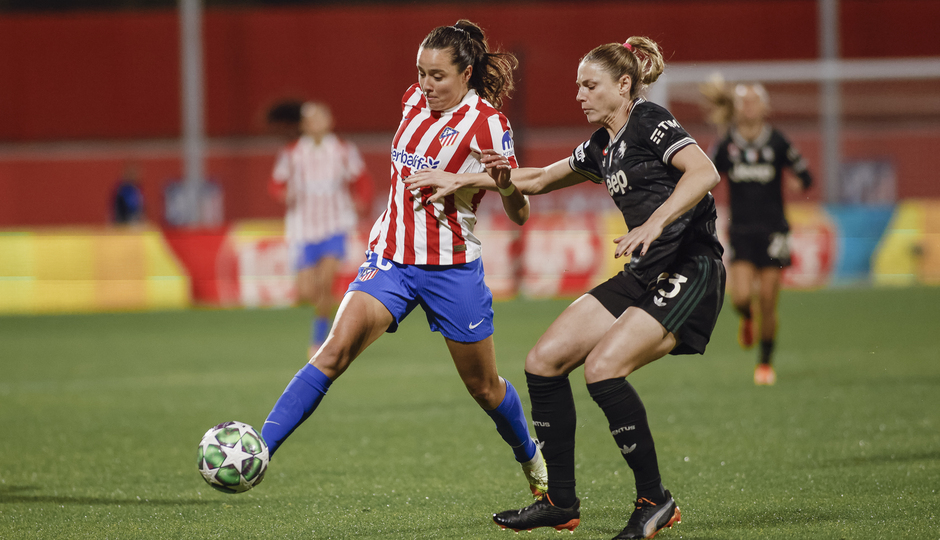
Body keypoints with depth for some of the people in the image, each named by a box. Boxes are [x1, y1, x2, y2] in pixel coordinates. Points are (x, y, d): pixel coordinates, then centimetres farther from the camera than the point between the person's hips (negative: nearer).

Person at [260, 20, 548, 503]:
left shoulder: (487, 124, -12)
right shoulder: (415, 101, 4)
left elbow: (518, 215, -14)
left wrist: (505, 182, -33)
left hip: (451, 268, -3)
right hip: (391, 255, 3)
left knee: (483, 387, 11)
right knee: (335, 351, -19)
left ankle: (533, 462, 40)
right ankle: (258, 451, -28)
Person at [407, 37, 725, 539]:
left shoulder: (649, 121, -9)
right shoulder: (601, 147, 17)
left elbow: (704, 172, -25)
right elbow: (539, 179, 31)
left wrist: (654, 223, -36)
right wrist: (461, 179, 28)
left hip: (689, 273, -9)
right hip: (644, 275, 9)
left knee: (603, 367, -24)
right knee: (544, 361, 2)